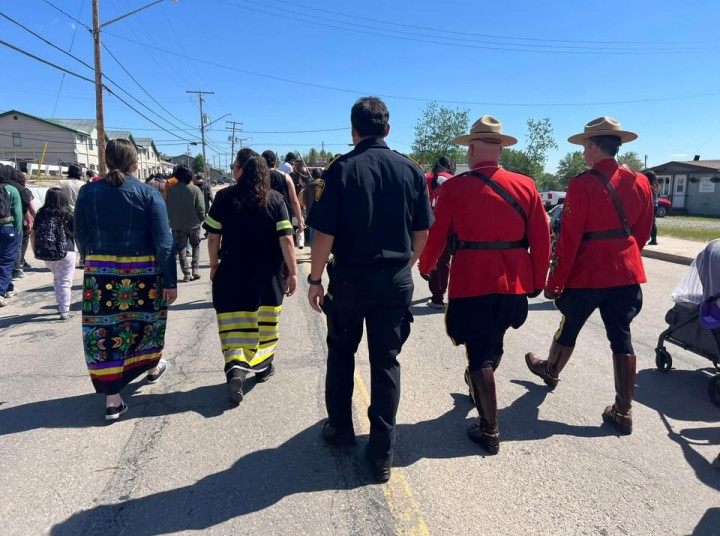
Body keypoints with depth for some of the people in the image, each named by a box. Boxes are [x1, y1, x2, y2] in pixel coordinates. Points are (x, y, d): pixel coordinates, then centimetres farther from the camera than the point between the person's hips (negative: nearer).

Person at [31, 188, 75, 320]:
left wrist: (35, 251, 17)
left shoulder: (41, 214, 2)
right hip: (65, 253, -4)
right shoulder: (67, 215, -8)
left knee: (57, 279, 24)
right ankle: (64, 311, -3)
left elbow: (33, 235, 7)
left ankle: (61, 306, 31)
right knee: (65, 282, 0)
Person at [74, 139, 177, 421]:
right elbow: (163, 242, -10)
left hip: (101, 274, 1)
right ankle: (153, 368, 44)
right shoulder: (148, 193, -6)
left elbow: (80, 236, 7)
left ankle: (112, 400, 7)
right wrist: (171, 281, -7)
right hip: (143, 273, -1)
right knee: (146, 321, 20)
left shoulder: (88, 191, 1)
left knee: (104, 330, 5)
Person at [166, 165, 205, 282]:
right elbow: (201, 208, -12)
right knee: (195, 247, 18)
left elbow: (167, 208, 0)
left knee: (181, 249, 11)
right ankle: (195, 270, 7)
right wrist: (201, 219, 4)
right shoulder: (195, 189, -11)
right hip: (193, 224, -1)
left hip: (177, 225, 1)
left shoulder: (171, 190, -5)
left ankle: (186, 273, 7)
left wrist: (172, 221, 12)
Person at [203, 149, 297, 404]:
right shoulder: (275, 199, -6)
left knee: (234, 321, 4)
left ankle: (235, 367, -15)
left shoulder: (224, 197, -7)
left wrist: (214, 264, 11)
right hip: (267, 273, 1)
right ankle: (264, 366, 31)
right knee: (265, 321, 16)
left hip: (232, 272, -1)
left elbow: (213, 238, -5)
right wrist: (293, 272, -6)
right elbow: (286, 240, -11)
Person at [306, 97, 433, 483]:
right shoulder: (411, 170, 1)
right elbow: (421, 233, 5)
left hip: (350, 278, -2)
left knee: (341, 354, 19)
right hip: (397, 280, 3)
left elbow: (324, 234, -12)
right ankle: (381, 454, 15)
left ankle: (340, 428, 34)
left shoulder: (341, 169, -9)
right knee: (386, 362, 9)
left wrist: (315, 280, -2)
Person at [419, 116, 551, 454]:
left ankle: (489, 431, 12)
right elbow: (541, 238, 3)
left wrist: (425, 266, 17)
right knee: (494, 343, 26)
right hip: (514, 282, 5)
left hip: (472, 282, -4)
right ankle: (478, 387, 51)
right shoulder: (525, 185, 1)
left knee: (479, 353, 6)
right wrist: (537, 280, 14)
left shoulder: (455, 187, -8)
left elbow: (436, 235, -1)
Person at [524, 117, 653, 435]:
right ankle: (623, 412, 13)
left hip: (587, 274, -5)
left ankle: (551, 372, 43)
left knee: (569, 327, 17)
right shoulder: (640, 182, 4)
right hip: (627, 273, 5)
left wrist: (554, 282, -10)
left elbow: (569, 239, -17)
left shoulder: (582, 185, -16)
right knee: (621, 338, 8)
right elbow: (643, 232, 12)